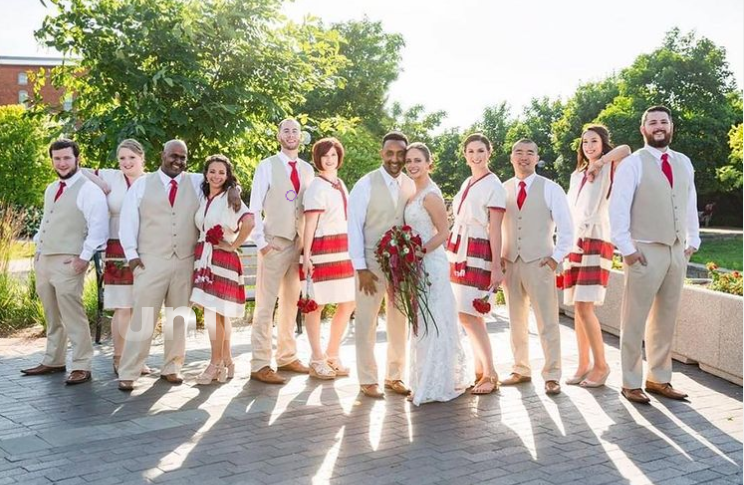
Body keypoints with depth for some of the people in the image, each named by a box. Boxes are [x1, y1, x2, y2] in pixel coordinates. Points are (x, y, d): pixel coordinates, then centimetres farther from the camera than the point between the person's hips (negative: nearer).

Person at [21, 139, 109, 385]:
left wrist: (84, 257, -19)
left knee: (73, 316, -8)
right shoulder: (51, 189, 18)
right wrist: (38, 249, 18)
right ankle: (53, 361, 27)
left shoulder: (89, 190, -9)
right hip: (44, 260, 8)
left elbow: (99, 228, -16)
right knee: (52, 316, 17)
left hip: (68, 262, -8)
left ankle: (81, 366, -3)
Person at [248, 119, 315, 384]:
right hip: (274, 243, -4)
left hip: (300, 243, 5)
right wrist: (261, 242, -11)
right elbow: (255, 208, -3)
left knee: (291, 303, 11)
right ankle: (260, 365, -2)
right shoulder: (267, 166, -1)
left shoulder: (308, 170, 11)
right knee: (266, 305, -5)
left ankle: (287, 357, 22)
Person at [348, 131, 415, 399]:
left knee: (399, 322, 12)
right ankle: (367, 380, 16)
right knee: (367, 323, 3)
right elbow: (354, 228, -9)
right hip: (372, 263, -4)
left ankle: (395, 376, 26)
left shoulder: (411, 186, 2)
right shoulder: (365, 185, -9)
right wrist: (361, 268, -12)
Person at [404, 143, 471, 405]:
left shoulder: (430, 195, -15)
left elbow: (443, 233, -16)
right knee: (424, 323, 14)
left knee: (432, 323, -1)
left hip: (430, 263, -9)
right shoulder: (416, 194, 12)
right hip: (418, 264, 9)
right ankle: (428, 381, 25)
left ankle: (435, 385, 8)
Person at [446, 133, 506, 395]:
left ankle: (490, 373, -2)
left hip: (478, 254, -7)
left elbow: (495, 230, -10)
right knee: (471, 316, 7)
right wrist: (451, 252, 9)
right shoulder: (466, 184, 16)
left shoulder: (494, 186, -6)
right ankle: (480, 370, 15)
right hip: (458, 252, 7)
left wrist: (496, 267, -13)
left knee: (467, 314, -11)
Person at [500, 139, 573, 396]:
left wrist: (556, 257, -6)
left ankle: (552, 376, 4)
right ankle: (521, 370, 23)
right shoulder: (502, 190, 8)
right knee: (516, 321, 12)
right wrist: (497, 258, 4)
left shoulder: (550, 189, 0)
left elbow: (566, 228, 0)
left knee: (548, 322, -3)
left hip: (540, 262, -3)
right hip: (509, 262, 3)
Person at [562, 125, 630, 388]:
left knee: (584, 307, -14)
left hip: (597, 240, -6)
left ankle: (601, 365, -2)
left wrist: (599, 162, -9)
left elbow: (626, 149, -20)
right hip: (574, 241, 6)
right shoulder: (576, 175, 22)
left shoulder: (609, 168, 3)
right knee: (578, 308, 4)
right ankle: (584, 364, 12)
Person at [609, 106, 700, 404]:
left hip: (677, 251, 6)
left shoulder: (684, 163, 11)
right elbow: (617, 209, -10)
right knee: (635, 322, 0)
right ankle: (631, 383, 9)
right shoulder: (633, 163, -6)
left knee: (666, 320, 12)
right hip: (645, 252, -6)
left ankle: (658, 379, 22)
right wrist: (626, 248, -13)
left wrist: (693, 241, 10)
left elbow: (691, 204, 16)